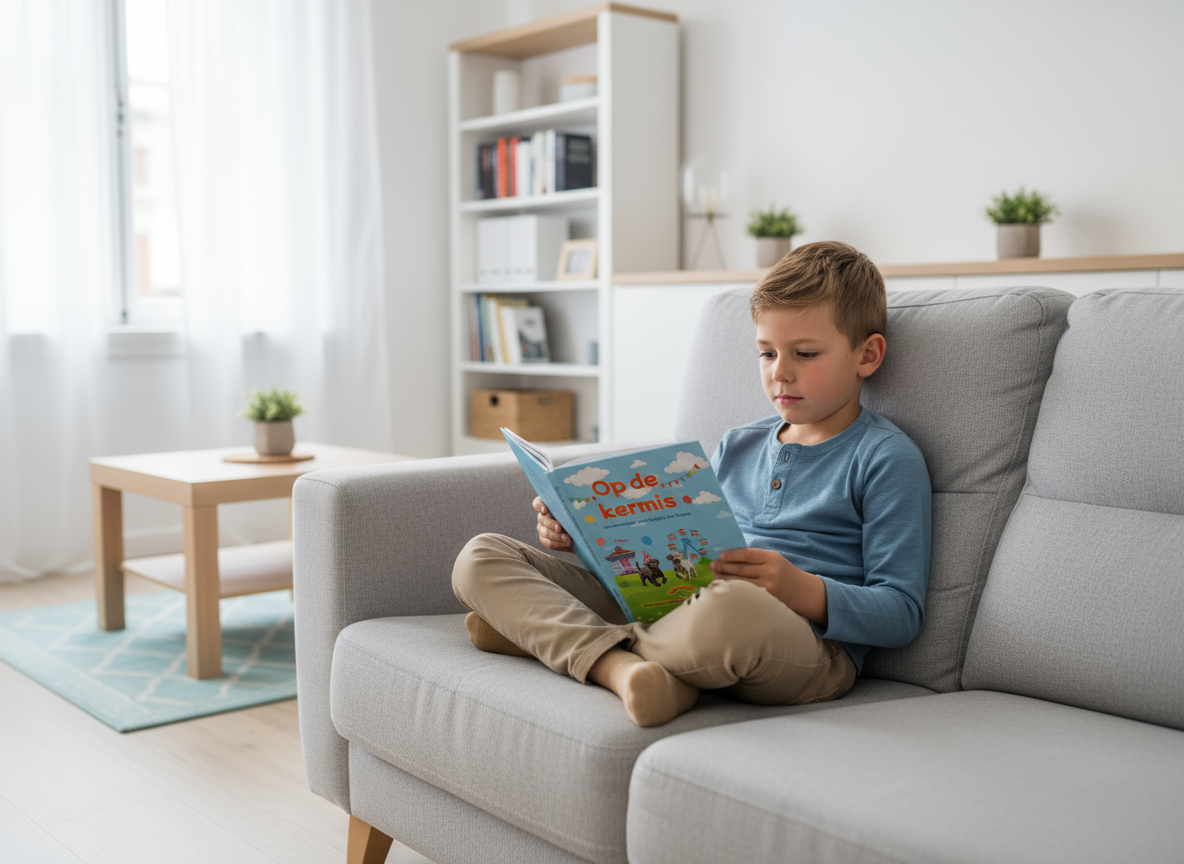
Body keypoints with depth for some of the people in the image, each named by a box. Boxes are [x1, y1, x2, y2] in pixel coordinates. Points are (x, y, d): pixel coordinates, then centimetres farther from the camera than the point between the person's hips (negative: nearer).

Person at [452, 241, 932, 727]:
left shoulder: (886, 458, 3)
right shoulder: (736, 447, 23)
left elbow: (902, 614, -3)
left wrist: (802, 590, -21)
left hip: (811, 645, -6)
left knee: (730, 605, -46)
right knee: (480, 557, -3)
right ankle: (619, 664, -28)